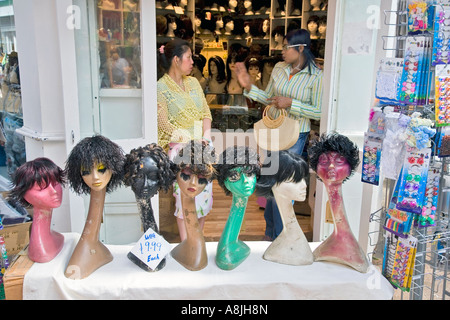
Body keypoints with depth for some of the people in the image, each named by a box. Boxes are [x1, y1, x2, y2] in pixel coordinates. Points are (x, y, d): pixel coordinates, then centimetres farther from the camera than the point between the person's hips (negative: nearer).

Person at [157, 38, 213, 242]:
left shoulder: (193, 82, 12)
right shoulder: (161, 87, -7)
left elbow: (206, 113, 10)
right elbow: (164, 123, -11)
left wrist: (205, 138, -6)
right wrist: (192, 141, -16)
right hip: (180, 149, -6)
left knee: (204, 193, 8)